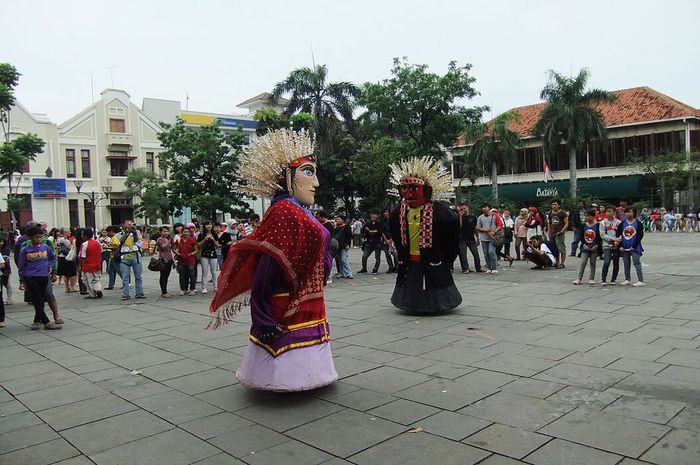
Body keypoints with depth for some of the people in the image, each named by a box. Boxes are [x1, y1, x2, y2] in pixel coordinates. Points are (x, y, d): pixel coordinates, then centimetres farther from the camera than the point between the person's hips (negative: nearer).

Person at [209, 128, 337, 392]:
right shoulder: (283, 211, -18)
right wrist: (267, 322, -25)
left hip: (305, 309, 10)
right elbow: (265, 271, -24)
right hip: (288, 317, -10)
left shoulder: (299, 213, 13)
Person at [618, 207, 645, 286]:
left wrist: (634, 246, -13)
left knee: (637, 263, -6)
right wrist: (620, 246, -1)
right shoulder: (622, 224, 7)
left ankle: (641, 280, -4)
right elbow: (618, 235, 7)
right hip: (624, 248, 4)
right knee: (626, 264, 12)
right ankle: (627, 280, 22)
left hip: (635, 248, -4)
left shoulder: (638, 223, -3)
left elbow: (640, 235, -8)